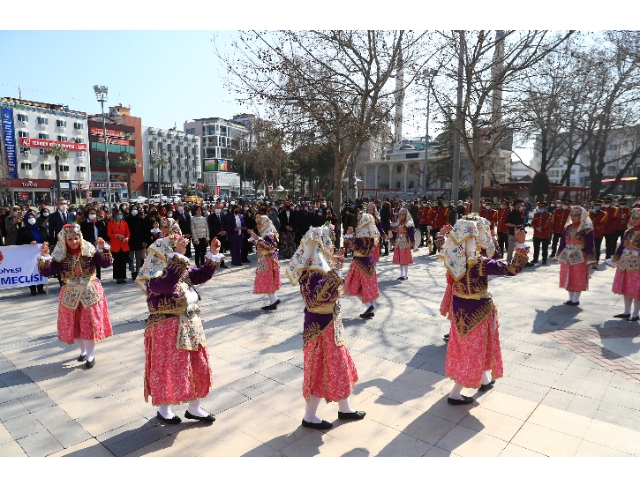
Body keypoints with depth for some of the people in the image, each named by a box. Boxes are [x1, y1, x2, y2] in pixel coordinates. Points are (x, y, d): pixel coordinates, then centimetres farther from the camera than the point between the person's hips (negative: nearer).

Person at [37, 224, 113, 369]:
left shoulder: (89, 250, -8)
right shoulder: (59, 254, -6)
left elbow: (105, 264, -12)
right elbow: (46, 272, -10)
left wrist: (102, 249, -26)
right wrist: (44, 256, -23)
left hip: (90, 292, -2)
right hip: (70, 294, 2)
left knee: (90, 323, 1)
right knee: (74, 325, 12)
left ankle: (91, 355, 16)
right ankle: (83, 351, 34)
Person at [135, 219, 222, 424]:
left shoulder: (181, 270, 6)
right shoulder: (153, 275, -17)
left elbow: (202, 276, 7)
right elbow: (166, 285, -37)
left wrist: (213, 254, -5)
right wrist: (178, 255, -38)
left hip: (190, 324, 8)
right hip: (167, 328, -7)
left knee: (198, 366, 13)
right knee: (168, 369, 7)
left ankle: (193, 408, 30)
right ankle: (163, 409, 32)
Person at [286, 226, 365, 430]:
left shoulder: (320, 265, 4)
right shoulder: (310, 271, -24)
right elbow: (315, 299, -37)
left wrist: (335, 265, 15)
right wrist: (334, 272, -37)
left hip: (329, 322, 10)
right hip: (320, 325, -10)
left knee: (338, 364, 20)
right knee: (321, 369, 4)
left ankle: (344, 409, 37)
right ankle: (309, 417, 23)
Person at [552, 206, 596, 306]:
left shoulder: (587, 228, -8)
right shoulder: (568, 227, 8)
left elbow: (590, 245, -10)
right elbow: (562, 242, 13)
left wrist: (590, 259, -15)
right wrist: (558, 256, 14)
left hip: (580, 257, -5)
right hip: (566, 256, 5)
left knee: (578, 279, 3)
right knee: (568, 278, 10)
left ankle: (576, 299, 13)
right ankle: (570, 298, 21)